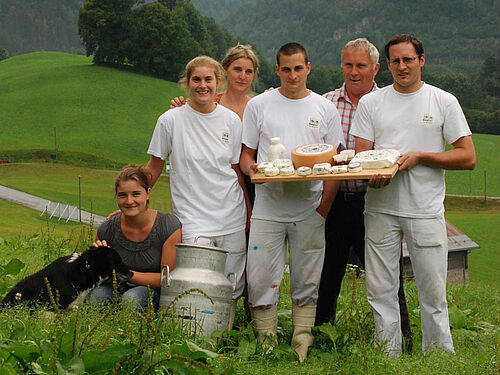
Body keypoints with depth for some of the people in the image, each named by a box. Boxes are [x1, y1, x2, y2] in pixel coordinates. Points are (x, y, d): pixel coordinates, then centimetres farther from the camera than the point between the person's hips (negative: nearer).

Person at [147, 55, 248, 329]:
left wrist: (250, 214, 13)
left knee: (231, 290, 3)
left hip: (232, 220, 3)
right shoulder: (171, 120, -2)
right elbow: (155, 166, 7)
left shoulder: (231, 120, 7)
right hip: (192, 220, -3)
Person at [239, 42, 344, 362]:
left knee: (307, 285, 5)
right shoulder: (259, 105, 6)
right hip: (268, 208, 0)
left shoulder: (325, 108, 8)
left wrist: (324, 208, -3)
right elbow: (246, 155, 10)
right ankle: (266, 346, 7)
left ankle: (302, 347, 12)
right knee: (261, 281, -3)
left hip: (310, 212, 1)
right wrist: (250, 167, -14)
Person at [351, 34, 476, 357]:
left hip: (426, 210, -2)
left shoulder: (444, 101, 4)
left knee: (433, 293, 0)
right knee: (380, 290, 4)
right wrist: (373, 175, -16)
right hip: (381, 208, 2)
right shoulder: (370, 102, 9)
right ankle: (389, 358, 15)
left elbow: (468, 157, 0)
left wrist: (419, 156, -11)